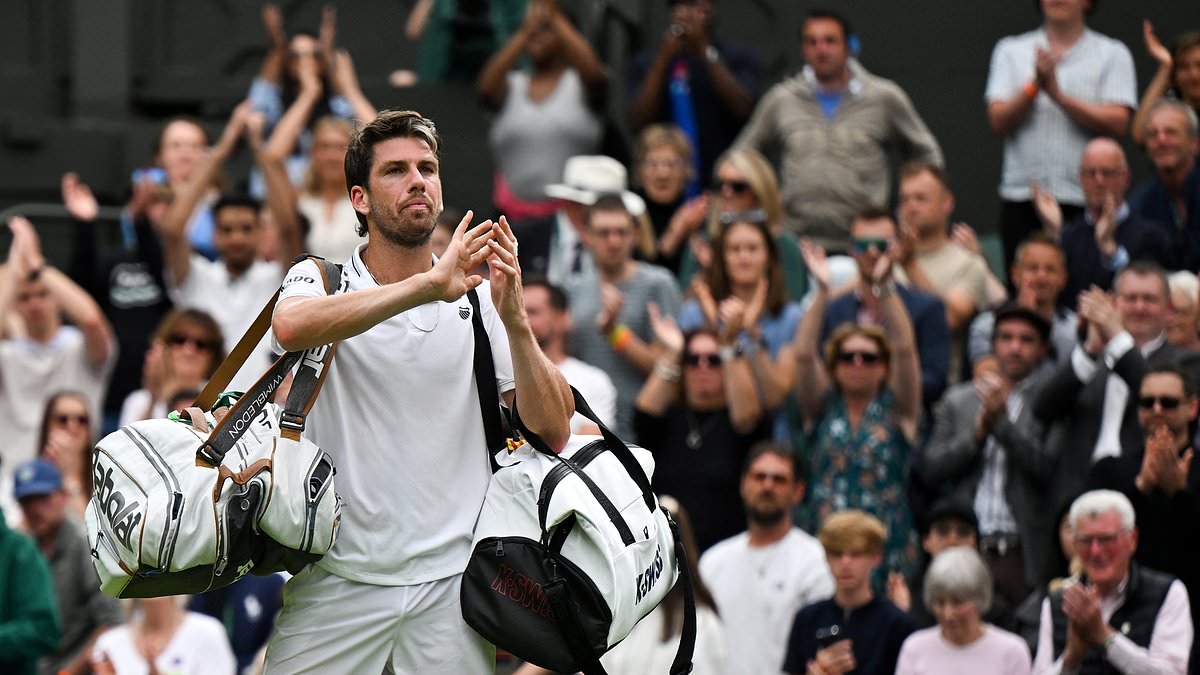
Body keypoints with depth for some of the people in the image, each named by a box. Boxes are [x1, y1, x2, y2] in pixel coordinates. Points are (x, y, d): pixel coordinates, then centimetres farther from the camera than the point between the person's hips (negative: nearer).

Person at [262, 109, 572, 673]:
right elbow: (292, 327, -25)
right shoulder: (320, 281, 1)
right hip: (336, 578, -2)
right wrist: (429, 285, -32)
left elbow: (552, 433, 0)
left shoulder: (479, 300, 7)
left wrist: (514, 318, -15)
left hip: (451, 582, 2)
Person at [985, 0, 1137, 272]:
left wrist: (1059, 94, -9)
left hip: (1085, 198, -2)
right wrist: (1034, 88, -13)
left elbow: (1117, 122, -6)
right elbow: (998, 121, 3)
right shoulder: (1011, 51, 13)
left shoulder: (1112, 54, 7)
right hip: (1021, 196, 2)